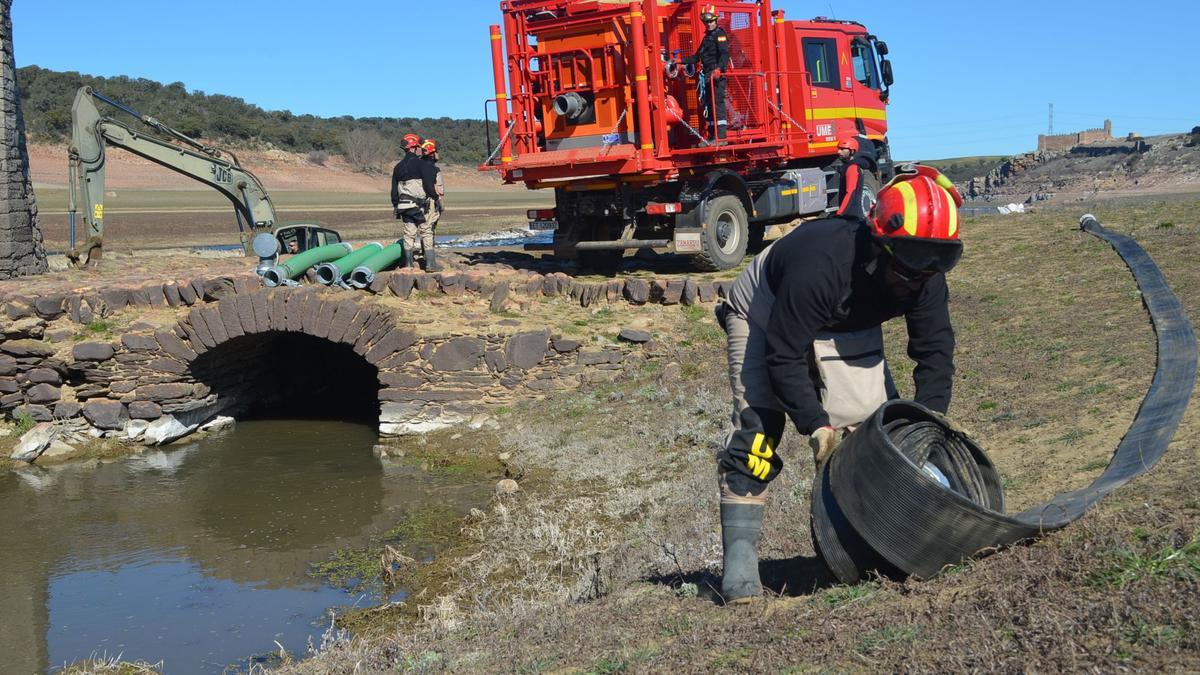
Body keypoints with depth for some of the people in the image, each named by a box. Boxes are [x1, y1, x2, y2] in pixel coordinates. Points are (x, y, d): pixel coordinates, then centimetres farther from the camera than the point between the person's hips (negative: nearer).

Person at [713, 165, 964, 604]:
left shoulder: (925, 275, -24)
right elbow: (784, 357, -35)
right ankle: (740, 554, -18)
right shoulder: (820, 263, -42)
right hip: (767, 315, -5)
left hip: (847, 327, 5)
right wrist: (815, 424, -36)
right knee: (757, 428, -18)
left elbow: (936, 349, -13)